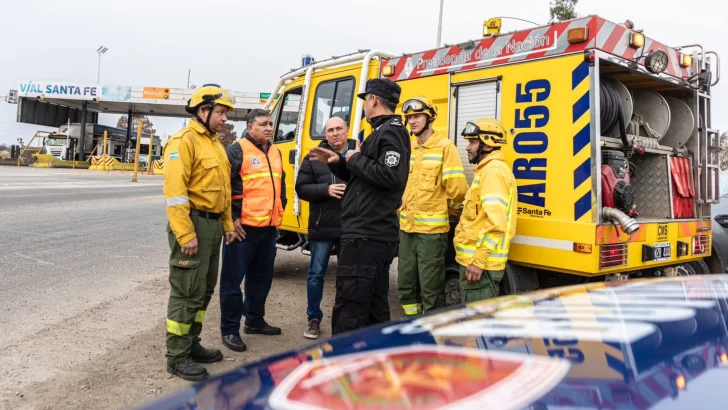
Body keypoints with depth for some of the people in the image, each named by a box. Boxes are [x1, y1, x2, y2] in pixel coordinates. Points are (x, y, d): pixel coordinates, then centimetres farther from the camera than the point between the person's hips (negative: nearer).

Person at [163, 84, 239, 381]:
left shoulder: (215, 143, 17)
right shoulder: (184, 141, -12)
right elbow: (174, 191, -20)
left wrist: (228, 224, 18)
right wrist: (185, 234, -25)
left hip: (213, 224, 9)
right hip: (193, 224, -9)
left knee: (204, 290, 16)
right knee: (187, 293, -3)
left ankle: (191, 344, 30)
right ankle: (177, 357, 9)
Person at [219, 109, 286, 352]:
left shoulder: (275, 153, 16)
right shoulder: (237, 150, -8)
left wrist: (280, 211, 18)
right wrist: (231, 218, -15)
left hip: (269, 228, 8)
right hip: (244, 227, -8)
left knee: (261, 278, 17)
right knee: (233, 279, 0)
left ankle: (254, 320, 32)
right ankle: (229, 329, 11)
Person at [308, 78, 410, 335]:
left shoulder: (391, 131, -11)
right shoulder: (384, 132, 22)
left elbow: (389, 176, -27)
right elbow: (363, 180, 26)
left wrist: (356, 159, -13)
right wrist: (339, 163, 11)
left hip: (365, 237, -11)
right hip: (376, 235, 11)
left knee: (348, 313, -7)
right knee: (375, 309, 16)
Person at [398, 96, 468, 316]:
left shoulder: (445, 147, -8)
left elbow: (457, 190, -13)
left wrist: (438, 203, 3)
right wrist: (402, 207, 12)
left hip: (431, 229, -7)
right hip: (406, 227, 7)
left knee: (430, 289, 0)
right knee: (406, 284, 15)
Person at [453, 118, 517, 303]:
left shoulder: (493, 171, -16)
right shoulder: (487, 169, 18)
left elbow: (496, 222, -26)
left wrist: (479, 260, -25)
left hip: (480, 262, -10)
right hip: (474, 258, 10)